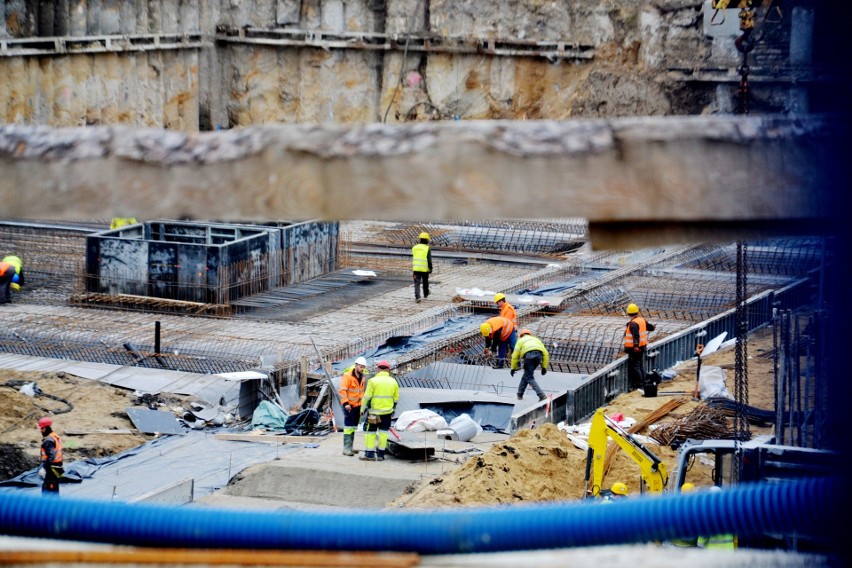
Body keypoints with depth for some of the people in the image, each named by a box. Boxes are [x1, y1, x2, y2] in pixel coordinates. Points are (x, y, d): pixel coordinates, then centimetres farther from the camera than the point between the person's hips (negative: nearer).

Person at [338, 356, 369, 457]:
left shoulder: (362, 377, 11)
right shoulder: (348, 376, -13)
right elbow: (342, 390, -17)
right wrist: (345, 403, -24)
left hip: (357, 405, 8)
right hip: (349, 405, -8)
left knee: (354, 427, 11)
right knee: (348, 426, -10)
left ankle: (350, 447, 17)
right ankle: (346, 449, -9)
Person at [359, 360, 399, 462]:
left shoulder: (373, 381, -10)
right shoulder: (393, 382, 4)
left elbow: (367, 397, -10)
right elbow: (396, 399, 11)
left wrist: (363, 409, 0)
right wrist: (393, 410, 22)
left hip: (374, 411, -4)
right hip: (387, 412, 4)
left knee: (370, 431, 5)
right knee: (384, 432, 10)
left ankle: (370, 453, 5)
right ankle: (381, 454, 11)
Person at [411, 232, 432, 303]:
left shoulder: (415, 247, 3)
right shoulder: (427, 248, -9)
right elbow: (429, 260, -12)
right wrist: (430, 268, -4)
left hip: (416, 268, 2)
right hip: (425, 269, -2)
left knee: (417, 283, -1)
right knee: (425, 282, 19)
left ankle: (417, 297, -17)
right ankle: (425, 295, 38)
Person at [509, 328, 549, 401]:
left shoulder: (521, 340, 28)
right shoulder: (536, 339, 37)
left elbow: (515, 356, 17)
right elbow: (545, 353, 23)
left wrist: (513, 368, 23)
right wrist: (544, 367, 23)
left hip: (529, 355, -4)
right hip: (539, 355, 4)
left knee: (529, 378, 0)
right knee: (526, 374, 23)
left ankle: (542, 396, -15)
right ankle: (520, 395, 28)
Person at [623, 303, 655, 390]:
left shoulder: (633, 323, -21)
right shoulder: (642, 320, 3)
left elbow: (636, 335, -34)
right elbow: (651, 327, 18)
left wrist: (636, 345, -44)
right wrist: (652, 326, 41)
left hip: (634, 349, -9)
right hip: (642, 346, 9)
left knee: (634, 366, -3)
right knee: (641, 365, 17)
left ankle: (639, 384, -3)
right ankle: (643, 382, 23)